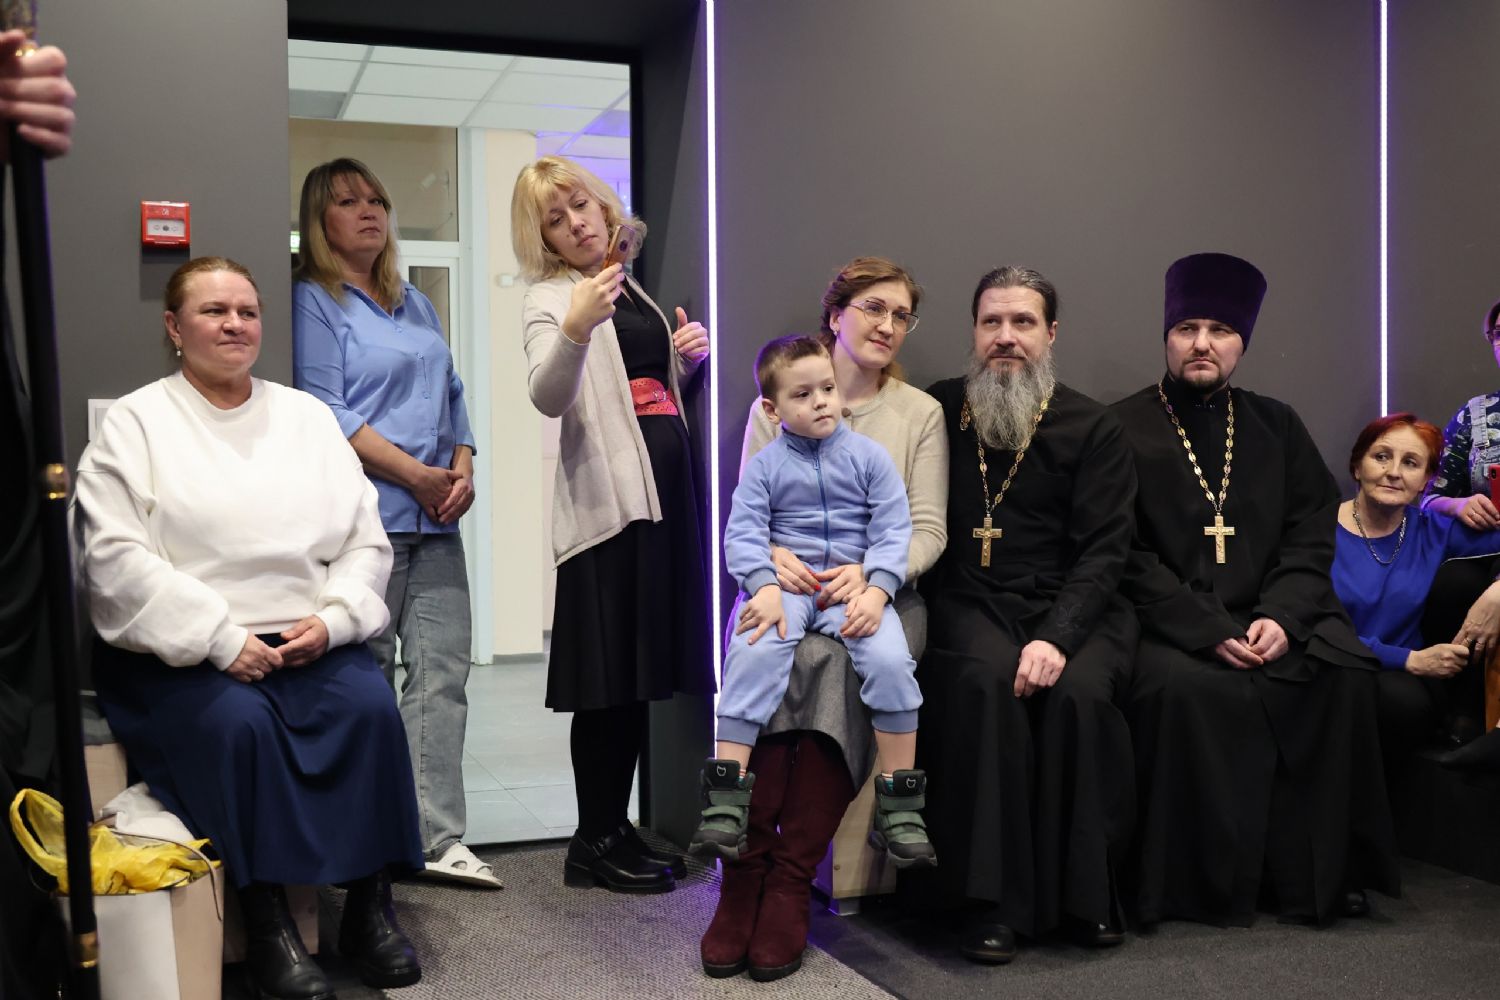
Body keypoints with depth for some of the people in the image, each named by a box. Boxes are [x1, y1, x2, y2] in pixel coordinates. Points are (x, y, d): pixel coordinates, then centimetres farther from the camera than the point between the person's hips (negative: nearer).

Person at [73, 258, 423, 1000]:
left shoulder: (307, 416, 15)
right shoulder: (134, 424, 3)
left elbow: (365, 540, 11)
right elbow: (115, 556, -8)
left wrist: (333, 617, -9)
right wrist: (220, 639, -17)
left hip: (311, 640, 3)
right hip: (181, 654, -3)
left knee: (370, 707, -24)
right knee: (238, 722, -32)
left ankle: (370, 905, -12)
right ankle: (266, 923, -19)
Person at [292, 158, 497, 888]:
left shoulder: (416, 305, 22)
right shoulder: (314, 303, 0)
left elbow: (452, 395, 21)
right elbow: (327, 413, -10)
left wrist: (462, 470, 2)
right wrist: (418, 476, -12)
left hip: (435, 522, 7)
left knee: (443, 673, 1)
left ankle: (439, 840, 5)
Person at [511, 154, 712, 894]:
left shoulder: (630, 288, 19)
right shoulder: (551, 297, -3)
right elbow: (548, 398, -21)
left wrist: (688, 357, 7)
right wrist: (576, 327, -39)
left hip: (663, 488, 7)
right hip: (607, 497, -7)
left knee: (644, 671, 10)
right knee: (613, 675, -6)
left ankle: (617, 829, 20)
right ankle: (594, 843, 5)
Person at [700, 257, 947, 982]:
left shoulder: (920, 413, 12)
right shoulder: (774, 405, 14)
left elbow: (928, 529, 3)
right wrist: (772, 558, -15)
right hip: (784, 591, 0)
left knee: (837, 665, -35)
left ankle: (790, 882, -28)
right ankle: (744, 877, -27)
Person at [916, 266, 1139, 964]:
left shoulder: (1092, 429, 6)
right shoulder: (939, 411, 11)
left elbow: (1103, 550, -3)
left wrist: (1057, 637, -19)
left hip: (1070, 606, 0)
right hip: (971, 603, 0)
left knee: (1081, 692, -31)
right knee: (986, 679, -32)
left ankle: (1085, 893, -12)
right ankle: (992, 899, -25)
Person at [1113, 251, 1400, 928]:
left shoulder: (1276, 427, 17)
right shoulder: (1123, 429, 2)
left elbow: (1312, 534, 8)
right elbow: (1127, 557, -6)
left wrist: (1281, 617, -11)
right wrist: (1208, 631, -16)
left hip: (1270, 619, 4)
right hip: (1169, 627, -3)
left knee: (1343, 673, -23)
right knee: (1186, 688, -33)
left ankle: (1318, 873, -10)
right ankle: (1210, 885, -17)